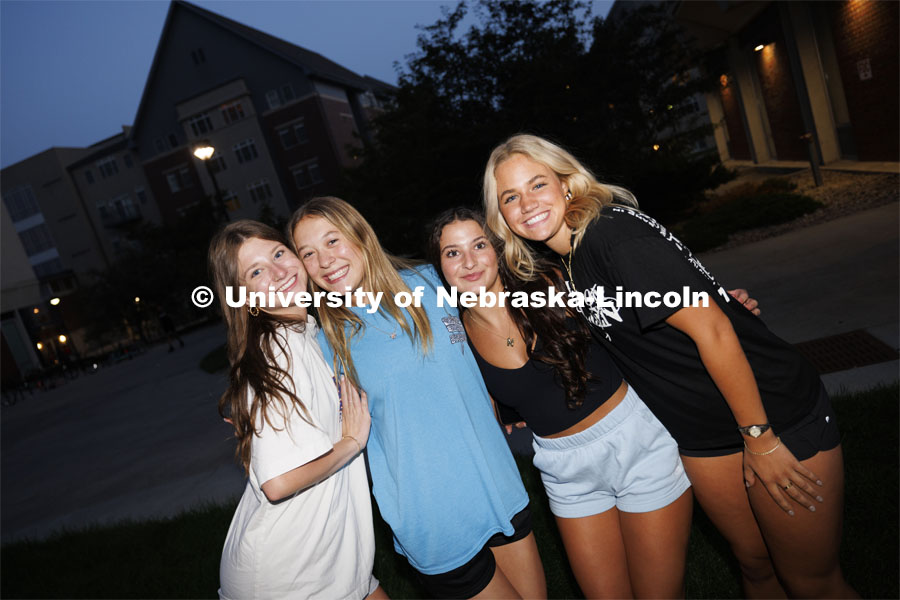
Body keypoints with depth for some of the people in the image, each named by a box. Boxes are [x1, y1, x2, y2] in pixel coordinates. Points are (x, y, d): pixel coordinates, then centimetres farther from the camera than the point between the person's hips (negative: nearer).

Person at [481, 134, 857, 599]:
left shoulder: (613, 234, -24)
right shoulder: (566, 262, 1)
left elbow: (710, 329, -23)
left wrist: (759, 437, -17)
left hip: (774, 416, -7)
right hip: (702, 437, 7)